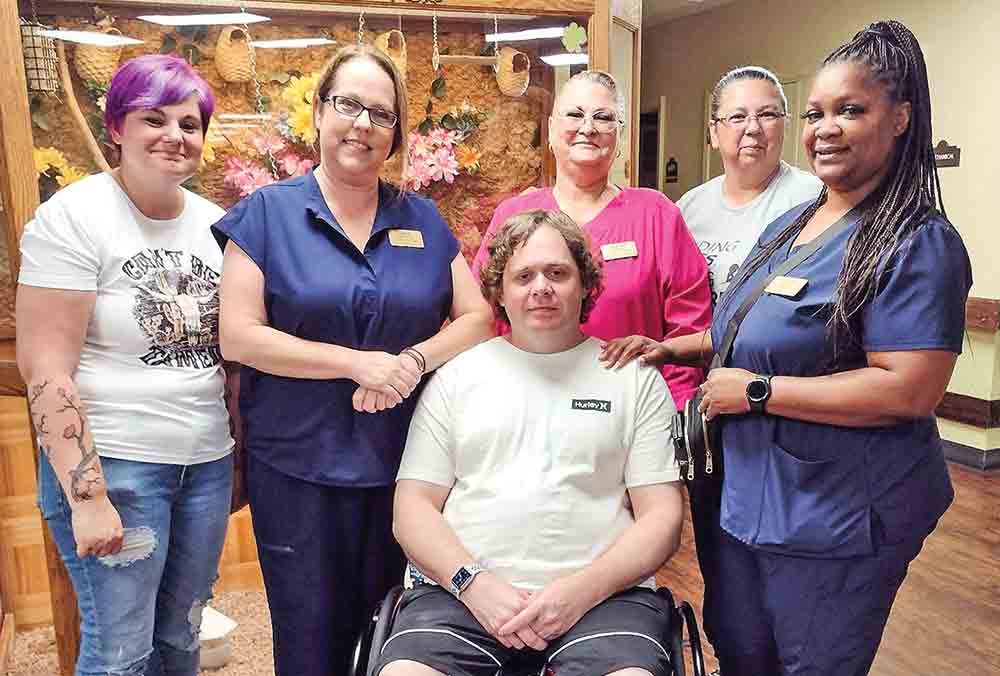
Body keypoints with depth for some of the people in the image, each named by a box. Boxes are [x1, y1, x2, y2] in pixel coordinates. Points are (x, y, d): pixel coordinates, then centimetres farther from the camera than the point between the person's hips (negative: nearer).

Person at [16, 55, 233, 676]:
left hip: (208, 462, 5)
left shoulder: (215, 223, 6)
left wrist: (242, 456, 11)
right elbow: (45, 365, -14)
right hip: (110, 464, -5)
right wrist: (86, 496, -18)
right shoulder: (73, 217, -10)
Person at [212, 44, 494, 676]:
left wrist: (413, 360, -15)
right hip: (297, 465, -2)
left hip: (404, 461, 3)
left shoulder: (423, 220, 6)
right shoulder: (267, 212, -3)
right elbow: (239, 336, -9)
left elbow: (477, 318, 4)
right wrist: (358, 363, -17)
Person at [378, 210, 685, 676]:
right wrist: (474, 583, -9)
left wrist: (584, 589, -10)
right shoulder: (456, 376, 12)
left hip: (603, 590, 0)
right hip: (461, 587, 1)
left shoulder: (635, 377, 10)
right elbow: (414, 507, 8)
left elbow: (662, 516, 5)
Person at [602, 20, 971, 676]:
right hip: (748, 495, 8)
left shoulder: (918, 244, -16)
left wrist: (756, 391, -22)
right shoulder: (791, 224, 9)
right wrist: (673, 348, 7)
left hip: (836, 521, -7)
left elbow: (909, 390, -26)